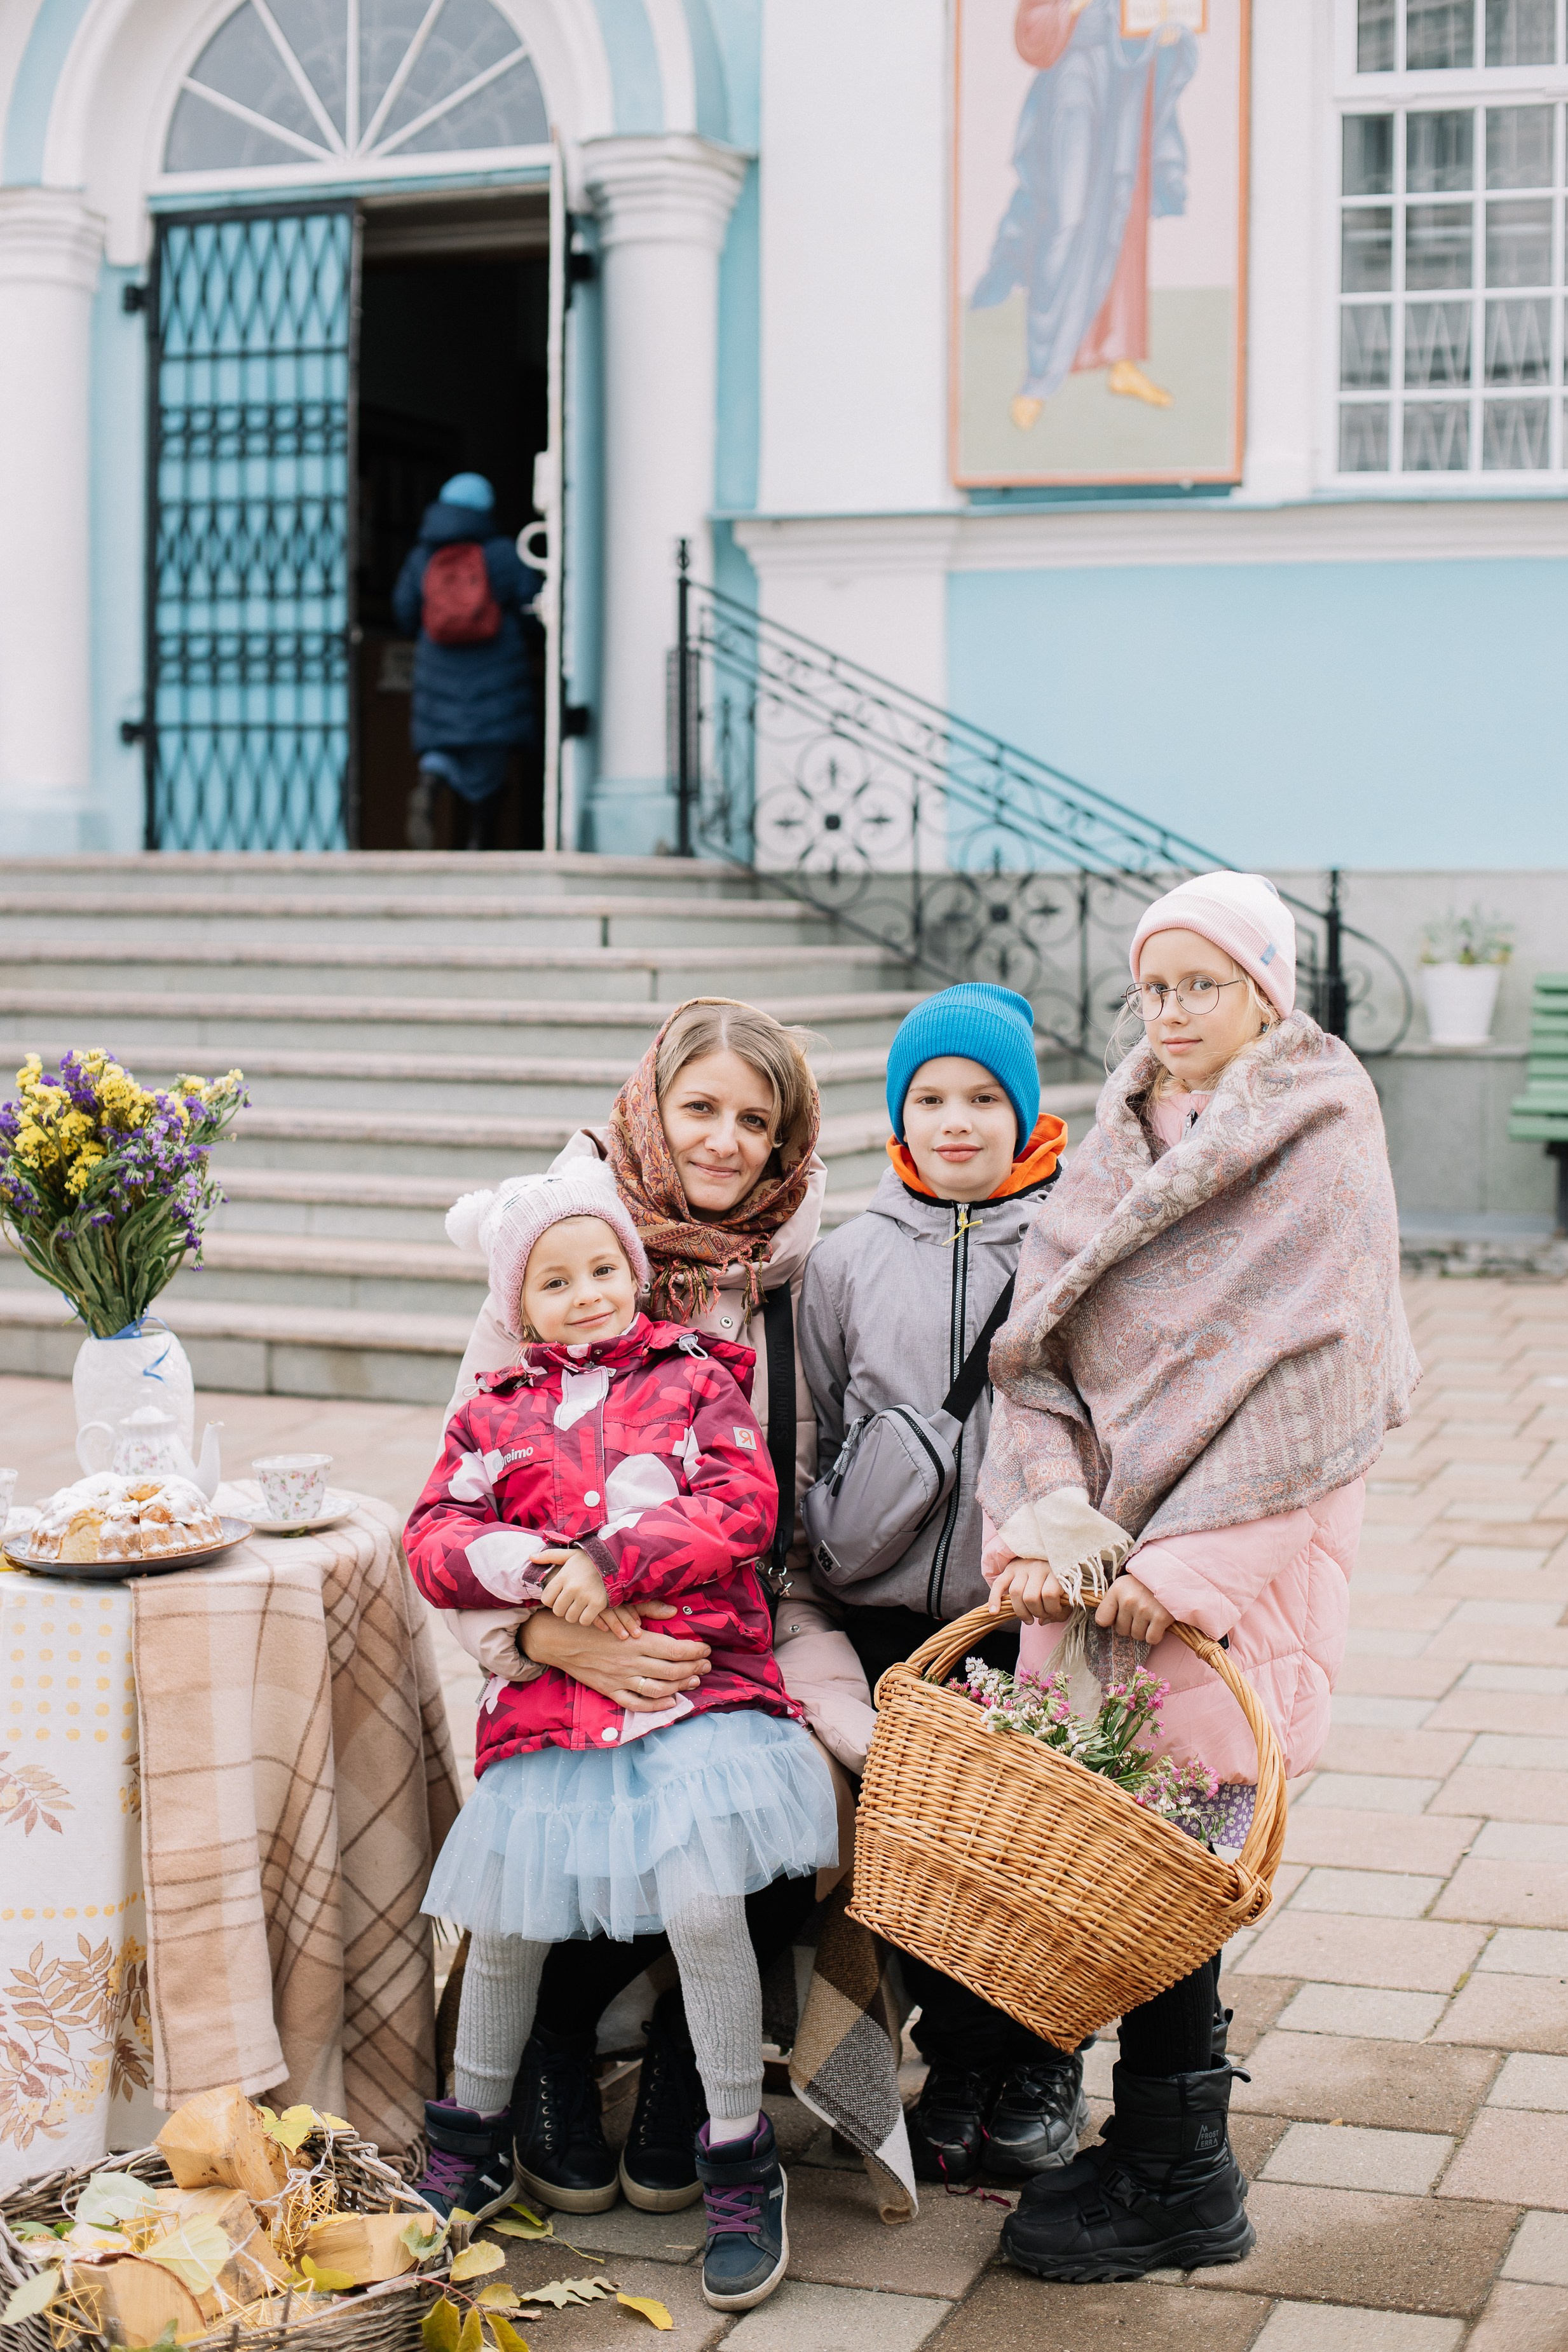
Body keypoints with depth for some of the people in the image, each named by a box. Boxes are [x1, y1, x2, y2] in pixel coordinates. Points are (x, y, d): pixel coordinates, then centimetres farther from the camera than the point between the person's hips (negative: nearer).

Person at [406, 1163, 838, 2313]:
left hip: (700, 1677, -3)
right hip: (550, 1697, 3)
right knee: (506, 1921, 9)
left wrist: (616, 1559, -13)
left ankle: (742, 2162, 1)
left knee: (701, 1899, -18)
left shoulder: (696, 1380, 8)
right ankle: (474, 2144, 34)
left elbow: (744, 1508, -4)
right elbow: (437, 1537, 6)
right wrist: (530, 1570, -13)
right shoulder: (497, 1414, 15)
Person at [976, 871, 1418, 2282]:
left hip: (1249, 1541, -5)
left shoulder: (1323, 1144, -5)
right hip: (1116, 1532, 5)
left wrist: (1181, 1566, -18)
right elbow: (1042, 1345, 5)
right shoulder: (1123, 1142, 14)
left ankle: (1176, 2182, 7)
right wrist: (1048, 1522, -10)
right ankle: (1170, 2135, 22)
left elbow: (1307, 1381, -13)